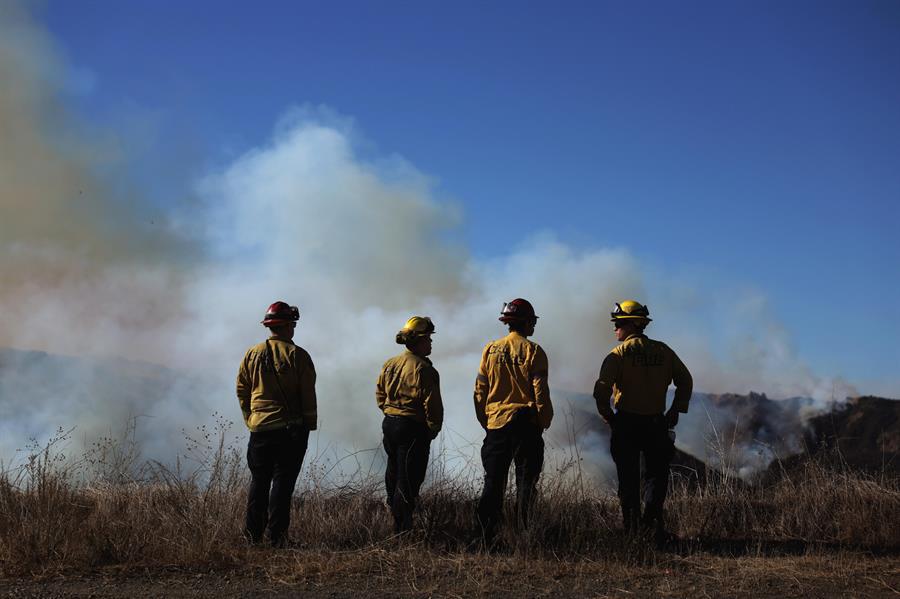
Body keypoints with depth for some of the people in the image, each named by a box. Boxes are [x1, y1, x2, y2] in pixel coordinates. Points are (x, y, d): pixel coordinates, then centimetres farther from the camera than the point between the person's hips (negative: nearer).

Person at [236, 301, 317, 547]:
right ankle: (277, 536, -1)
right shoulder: (297, 355, -7)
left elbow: (242, 390, 8)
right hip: (291, 428, -3)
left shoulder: (252, 354, 4)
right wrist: (309, 425, 3)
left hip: (259, 428, 3)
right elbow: (308, 395, -6)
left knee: (259, 481, 12)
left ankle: (253, 534, 12)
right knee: (283, 481, 1)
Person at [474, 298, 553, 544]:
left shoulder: (491, 350, 5)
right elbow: (541, 392, -8)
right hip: (526, 423, -3)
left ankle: (485, 538, 4)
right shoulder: (533, 351, -6)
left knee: (493, 482, 8)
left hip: (496, 423, 3)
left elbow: (480, 392, 7)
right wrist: (544, 422, 3)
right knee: (526, 482, 4)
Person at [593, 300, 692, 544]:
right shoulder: (663, 351, 4)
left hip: (626, 423, -2)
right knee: (656, 474, 12)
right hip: (656, 423, 2)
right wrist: (675, 411, 13)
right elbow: (685, 381, 8)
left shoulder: (619, 354, -7)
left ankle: (632, 528, 7)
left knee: (628, 478, 7)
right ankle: (652, 518, -5)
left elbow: (602, 389, -16)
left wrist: (608, 416, -2)